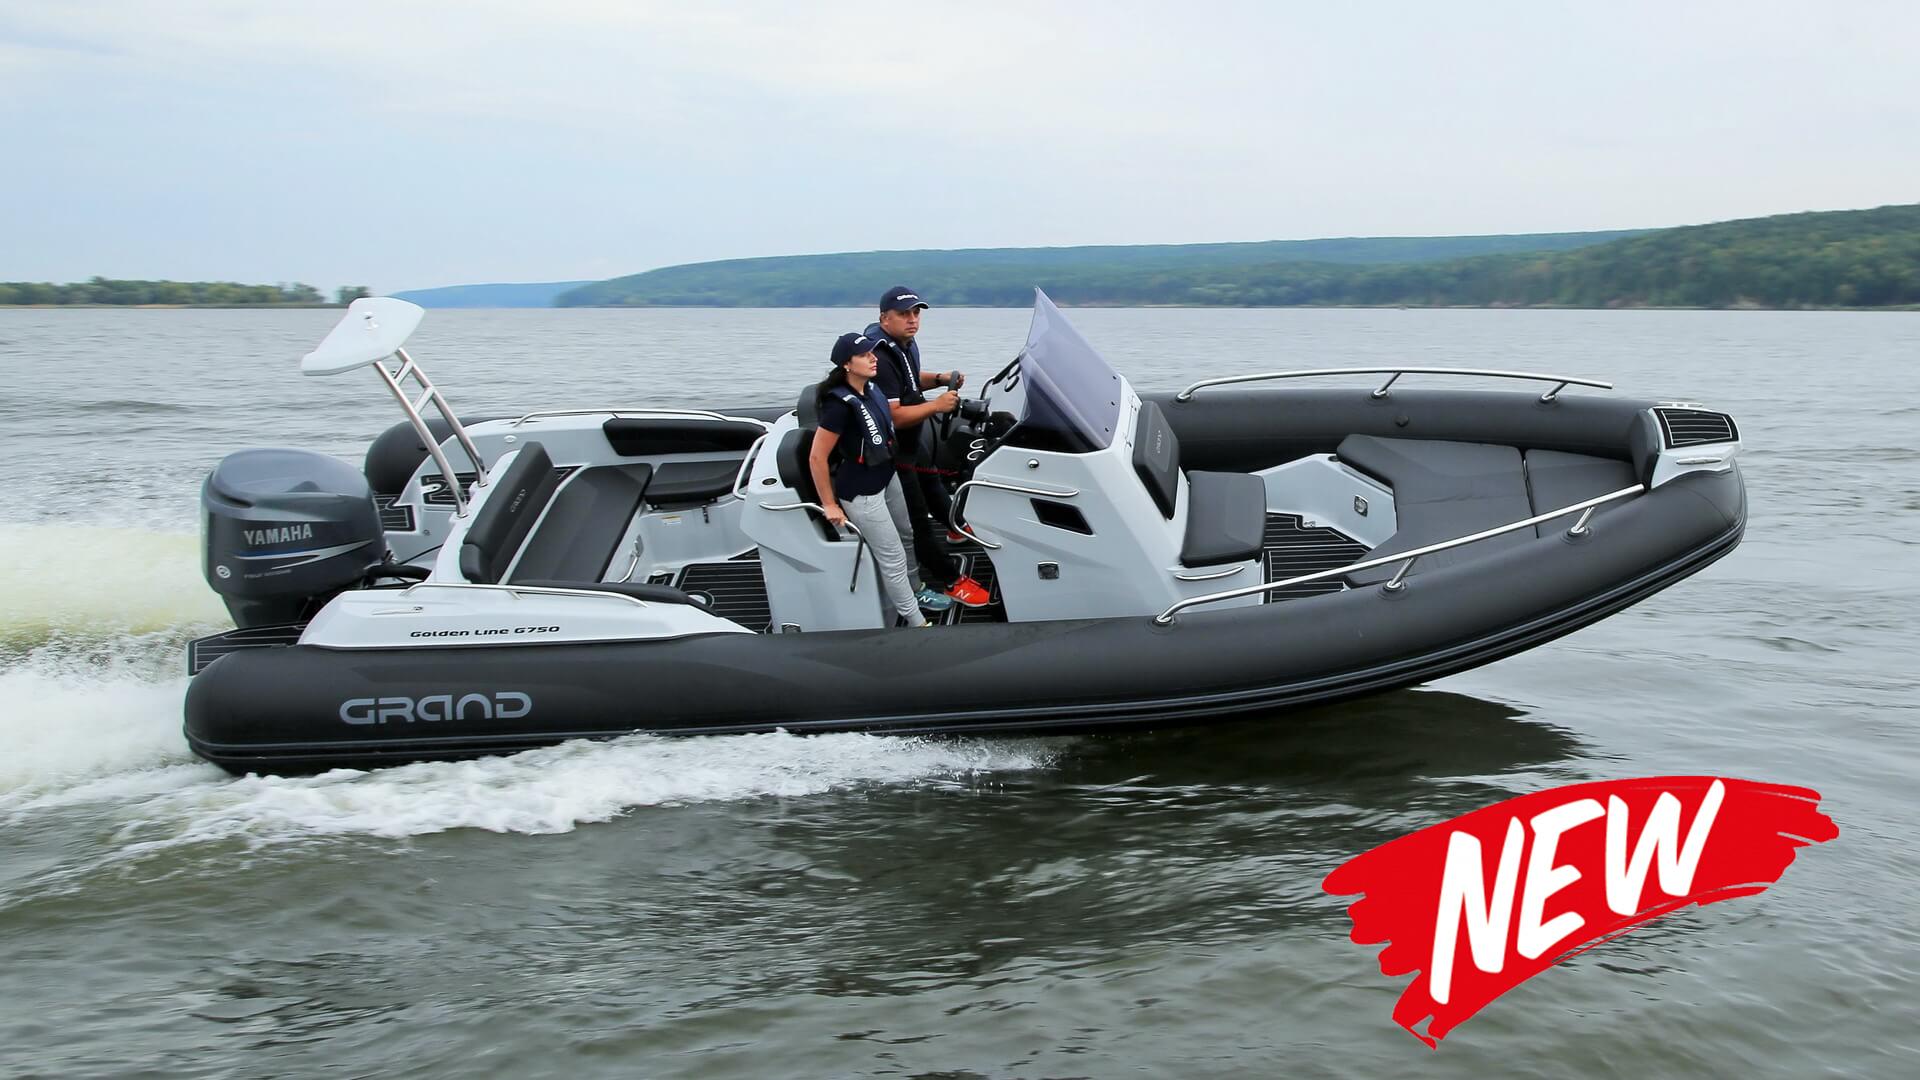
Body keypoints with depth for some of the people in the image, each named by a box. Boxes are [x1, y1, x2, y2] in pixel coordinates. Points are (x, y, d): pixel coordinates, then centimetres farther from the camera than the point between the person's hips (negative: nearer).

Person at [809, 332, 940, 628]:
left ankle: (915, 591, 48)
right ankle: (917, 624, 17)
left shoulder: (869, 388, -3)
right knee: (894, 559, 3)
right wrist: (829, 504, -15)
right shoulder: (841, 404, -28)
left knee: (906, 537, 25)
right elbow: (817, 457, -23)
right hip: (862, 493, -8)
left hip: (887, 477, 9)